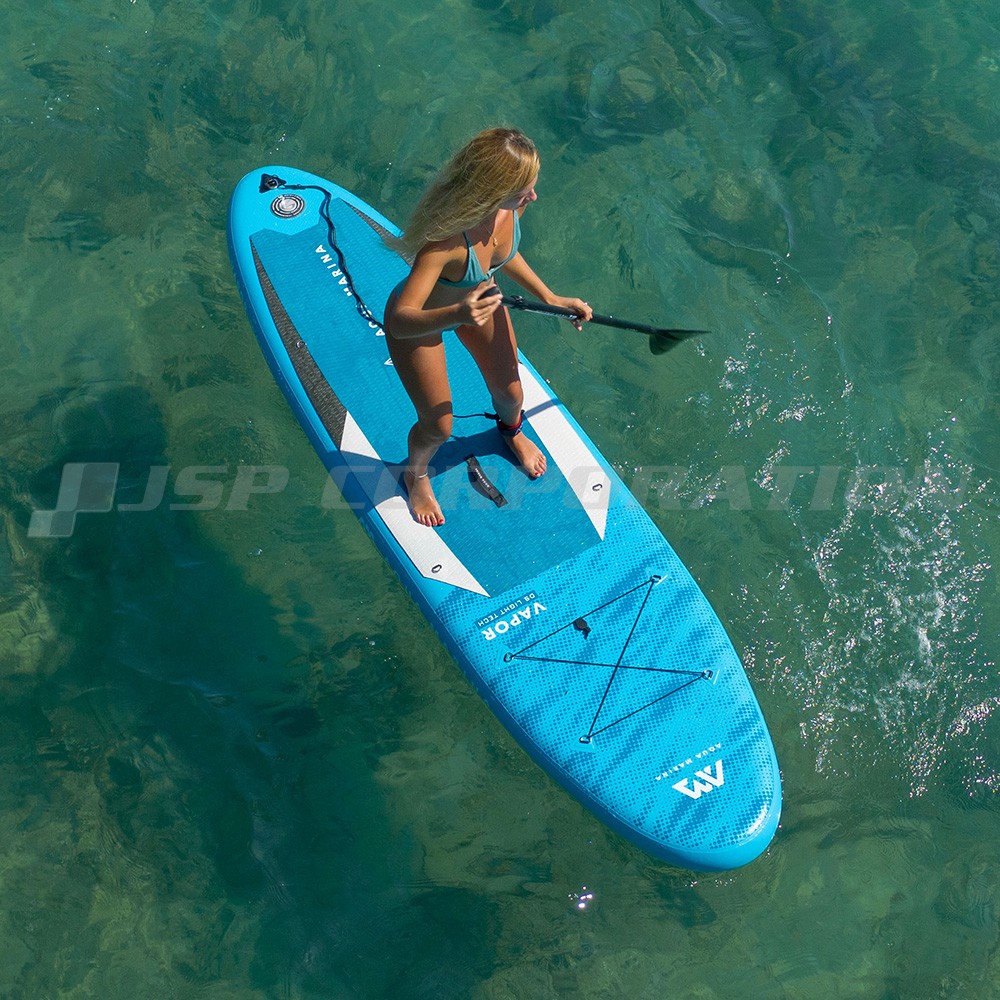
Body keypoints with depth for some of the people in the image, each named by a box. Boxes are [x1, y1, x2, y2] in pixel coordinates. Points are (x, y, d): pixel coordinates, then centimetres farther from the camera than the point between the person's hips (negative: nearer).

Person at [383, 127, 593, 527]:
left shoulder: (511, 207, -25)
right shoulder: (445, 239, -46)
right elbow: (399, 321, -48)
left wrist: (550, 297, -2)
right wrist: (456, 314, -65)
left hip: (477, 300, 6)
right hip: (420, 319, -6)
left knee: (511, 394, 21)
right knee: (438, 426, 7)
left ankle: (512, 431, 62)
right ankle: (415, 475, 45)